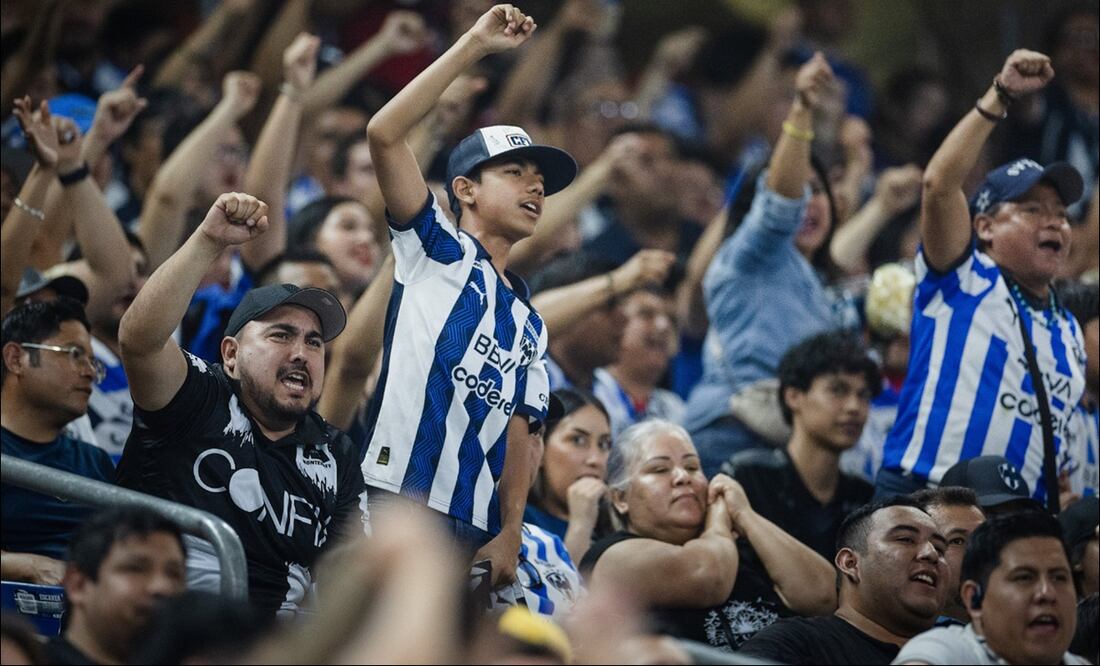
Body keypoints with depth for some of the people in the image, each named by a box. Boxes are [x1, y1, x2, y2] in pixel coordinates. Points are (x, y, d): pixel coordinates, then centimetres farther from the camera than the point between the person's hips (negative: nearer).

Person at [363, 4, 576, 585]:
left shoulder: (528, 325, 26)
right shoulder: (436, 252, 10)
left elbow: (516, 436, 18)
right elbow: (385, 134, -3)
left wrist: (510, 534, 1)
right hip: (394, 501, -6)